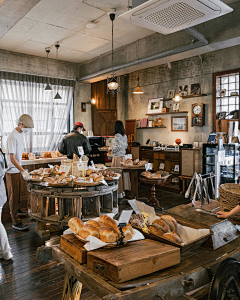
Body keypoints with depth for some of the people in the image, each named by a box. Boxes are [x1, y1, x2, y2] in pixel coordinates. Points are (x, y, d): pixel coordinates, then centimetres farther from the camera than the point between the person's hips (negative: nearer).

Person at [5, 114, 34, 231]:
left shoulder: (20, 134, 8)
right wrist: (23, 171, -29)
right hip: (12, 171, -9)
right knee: (14, 195, -3)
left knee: (17, 193, 23)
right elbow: (12, 158, -25)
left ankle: (15, 209, 44)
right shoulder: (13, 137, -22)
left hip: (17, 170, 9)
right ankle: (15, 222, 4)